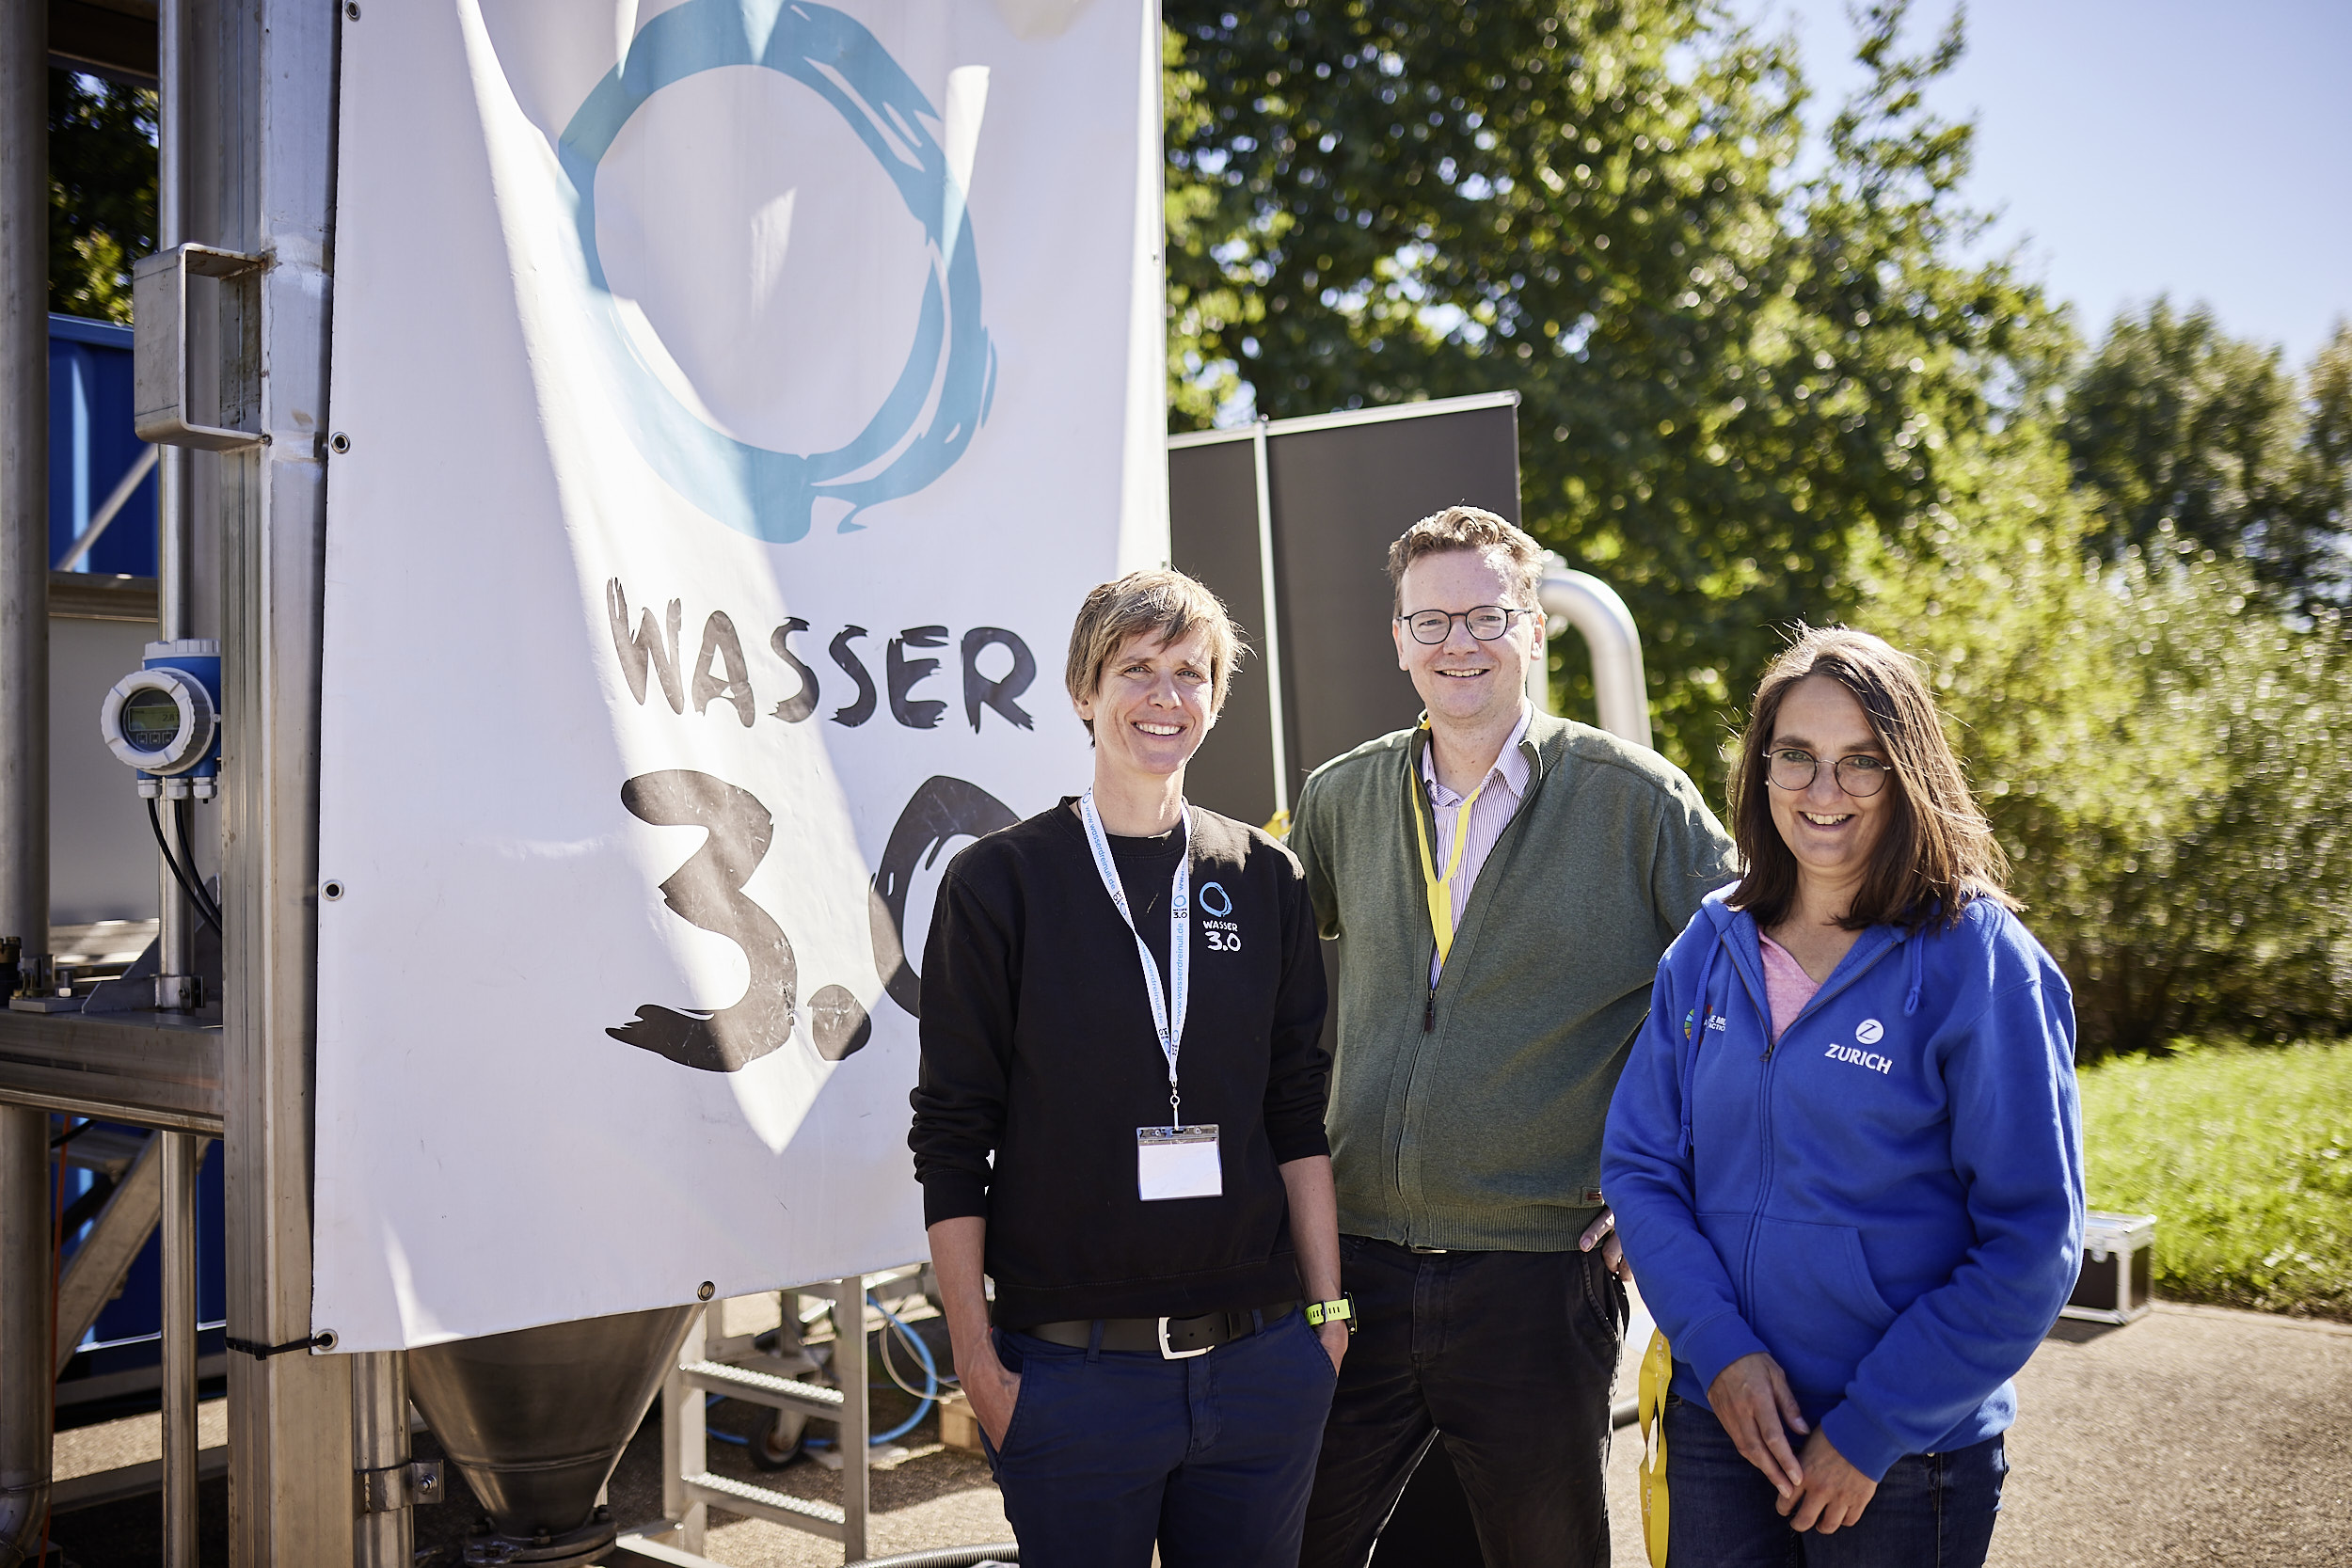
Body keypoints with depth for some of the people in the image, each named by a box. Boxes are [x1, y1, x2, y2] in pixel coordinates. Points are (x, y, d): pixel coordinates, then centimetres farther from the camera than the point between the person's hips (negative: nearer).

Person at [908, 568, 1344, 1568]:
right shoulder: (1000, 882, -3)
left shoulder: (1264, 879, 7)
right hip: (1072, 1368, -3)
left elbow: (1300, 1116, 9)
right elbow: (952, 1141, -3)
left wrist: (1328, 1309, 6)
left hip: (1260, 1361, 3)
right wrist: (977, 1359, -6)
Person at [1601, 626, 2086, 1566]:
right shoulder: (1708, 950, 2)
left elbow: (2031, 1242, -12)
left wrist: (1873, 1428, -14)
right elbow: (1639, 1164, 4)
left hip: (1907, 1454, -3)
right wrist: (1719, 1346, -11)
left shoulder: (1980, 962, -11)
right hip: (1717, 1420, 4)